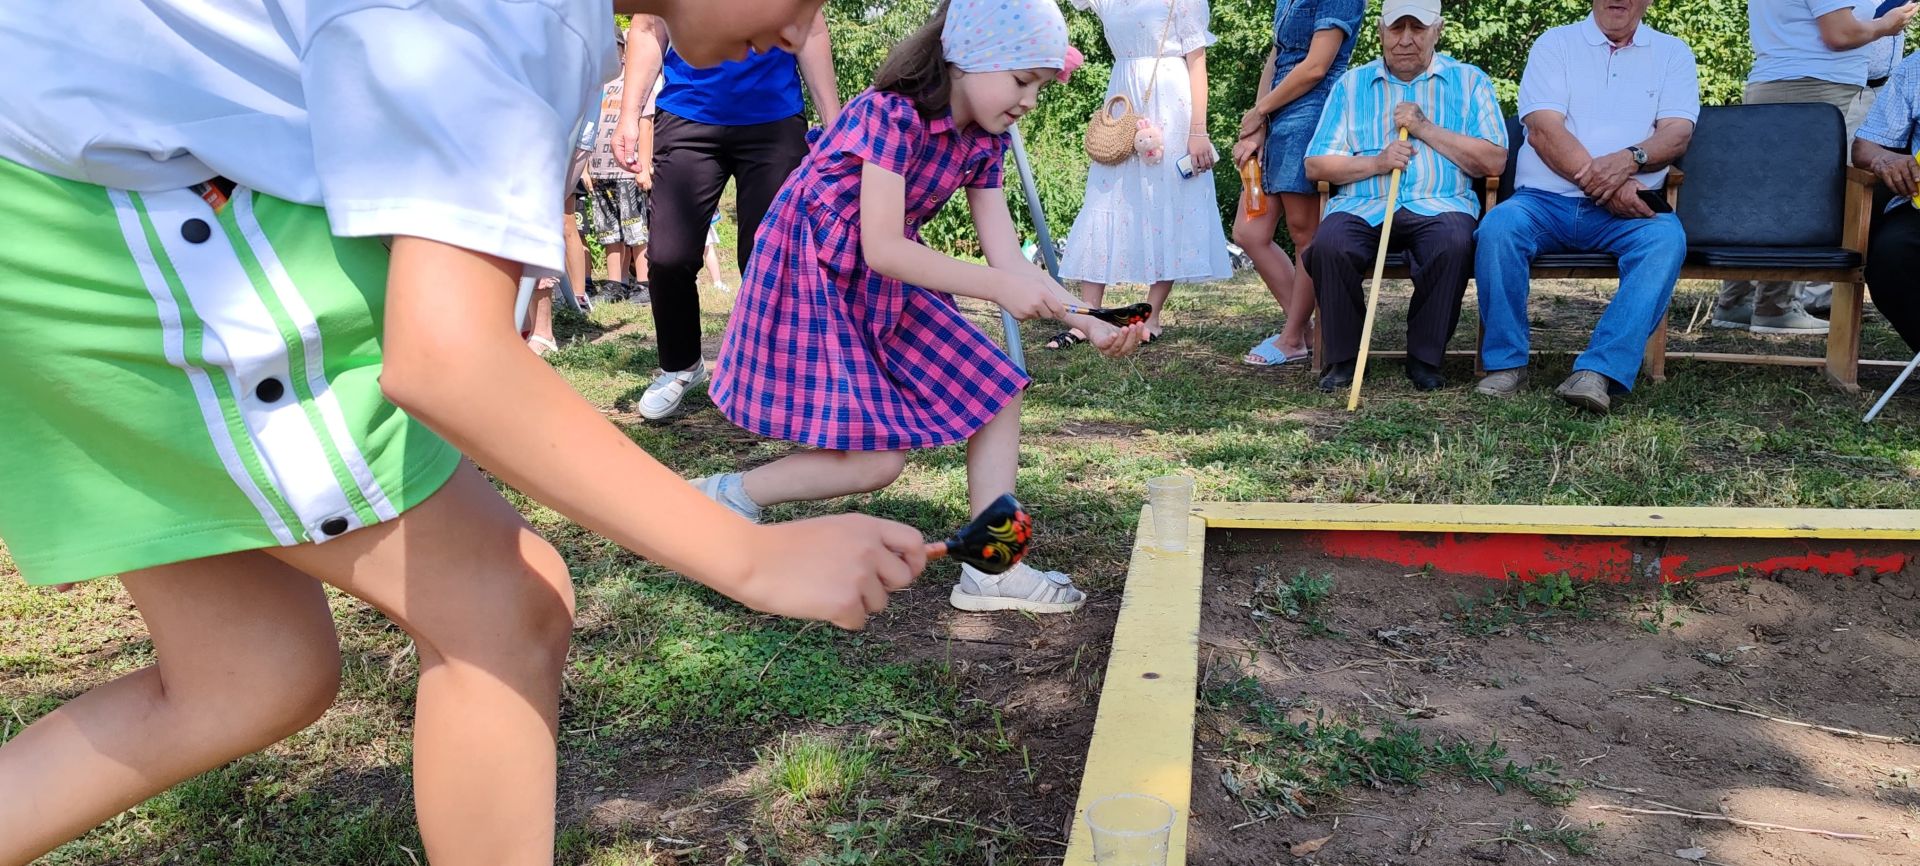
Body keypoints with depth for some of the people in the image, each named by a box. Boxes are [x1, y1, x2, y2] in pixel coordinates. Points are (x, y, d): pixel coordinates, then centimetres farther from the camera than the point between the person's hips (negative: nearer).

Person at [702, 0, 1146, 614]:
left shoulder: (984, 142, 1)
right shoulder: (893, 113, -23)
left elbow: (1008, 258, -2)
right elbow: (881, 248, -28)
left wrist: (1087, 323, -14)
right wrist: (997, 286, -30)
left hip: (887, 287, 9)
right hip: (813, 280, -9)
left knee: (995, 391, 2)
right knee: (878, 459, -15)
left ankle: (991, 569, 6)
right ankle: (729, 495, 4)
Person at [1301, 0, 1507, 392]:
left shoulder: (1469, 81, 14)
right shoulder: (1351, 84, 17)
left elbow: (1494, 162, 2)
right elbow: (1315, 165, 10)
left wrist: (1426, 129, -4)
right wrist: (1376, 162, -6)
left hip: (1439, 204, -1)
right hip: (1362, 205, 1)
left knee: (1454, 242, -35)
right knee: (1329, 243, -32)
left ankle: (1425, 359, -16)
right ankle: (1342, 359, -14)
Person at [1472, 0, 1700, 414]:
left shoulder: (1673, 54, 16)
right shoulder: (1555, 43, 11)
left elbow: (1677, 133, 1)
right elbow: (1543, 130, -4)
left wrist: (1629, 159, -22)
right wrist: (1602, 181, -17)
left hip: (1629, 208, 1)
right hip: (1545, 199, -1)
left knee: (1666, 237, -31)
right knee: (1498, 225, -31)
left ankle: (1599, 370, -38)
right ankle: (1507, 363, -20)